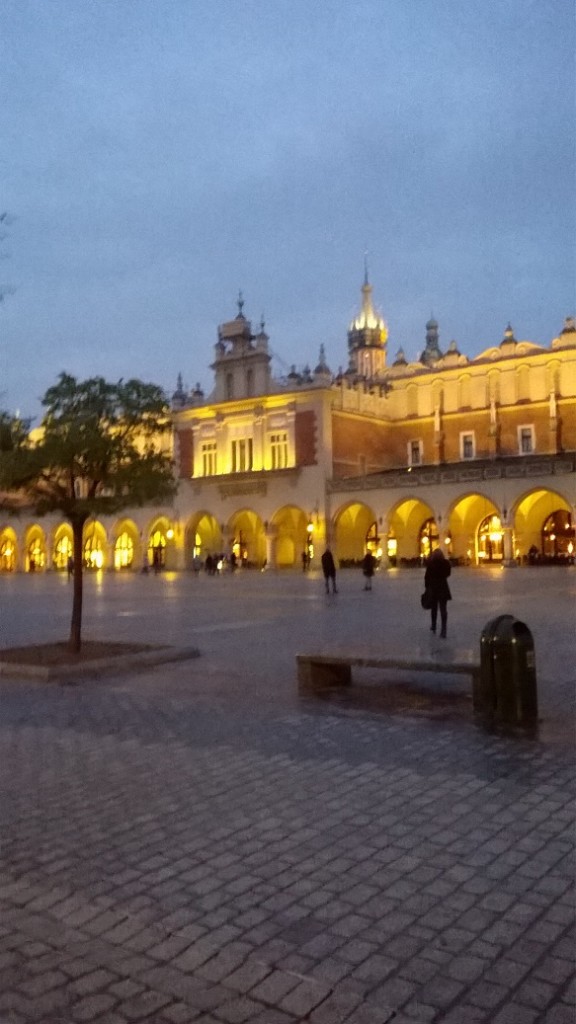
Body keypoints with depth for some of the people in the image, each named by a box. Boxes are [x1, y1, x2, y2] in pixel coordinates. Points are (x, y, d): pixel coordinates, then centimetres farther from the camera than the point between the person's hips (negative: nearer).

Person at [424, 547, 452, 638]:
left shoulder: (431, 563, -11)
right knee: (443, 608, 2)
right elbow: (448, 573, 8)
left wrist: (427, 586, 0)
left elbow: (427, 576, -9)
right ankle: (443, 630, -8)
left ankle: (433, 626, 29)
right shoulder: (446, 563, -5)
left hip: (433, 587, -1)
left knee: (434, 607, 17)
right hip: (443, 587, 1)